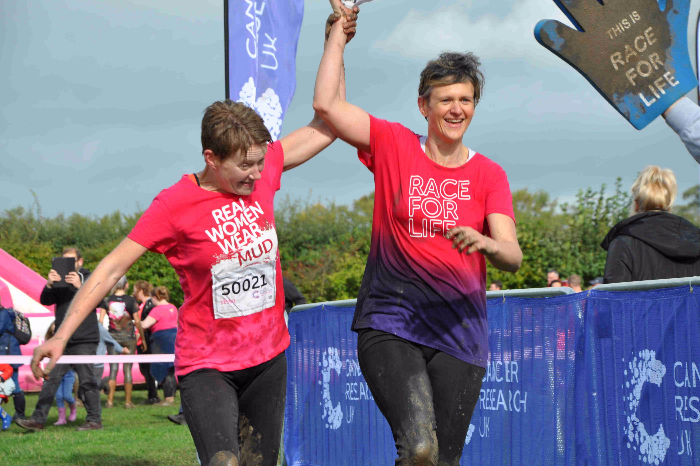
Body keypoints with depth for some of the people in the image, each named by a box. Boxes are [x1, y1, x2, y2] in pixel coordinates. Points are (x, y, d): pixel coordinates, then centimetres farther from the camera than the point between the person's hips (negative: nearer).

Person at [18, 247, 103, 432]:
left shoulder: (88, 279, 5)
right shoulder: (59, 281, 14)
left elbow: (97, 299, -11)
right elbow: (45, 300, 2)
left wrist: (80, 286, -28)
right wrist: (49, 285, -20)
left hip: (84, 341, -4)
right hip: (62, 340, 4)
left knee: (87, 380, -5)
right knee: (51, 378, 0)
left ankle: (94, 420, 2)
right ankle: (38, 419, -1)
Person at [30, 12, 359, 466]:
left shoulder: (263, 171, -1)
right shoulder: (175, 205, -14)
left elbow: (325, 127, 9)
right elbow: (113, 267, -10)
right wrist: (63, 334, -16)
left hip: (268, 359, 5)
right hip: (207, 365, -5)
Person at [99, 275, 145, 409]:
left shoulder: (107, 300, 1)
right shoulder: (131, 300, -5)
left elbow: (100, 320, -1)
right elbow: (137, 321, -6)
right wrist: (143, 338, 4)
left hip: (112, 336, 2)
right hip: (128, 337, -2)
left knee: (113, 369, 5)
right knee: (127, 369, 2)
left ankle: (110, 401, 0)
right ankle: (128, 402, 3)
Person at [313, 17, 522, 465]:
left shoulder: (489, 175, 6)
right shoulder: (393, 146, 5)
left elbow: (513, 257, -4)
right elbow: (327, 104, -4)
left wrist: (483, 243, -27)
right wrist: (340, 29, 2)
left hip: (459, 332, 2)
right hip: (389, 324, -2)